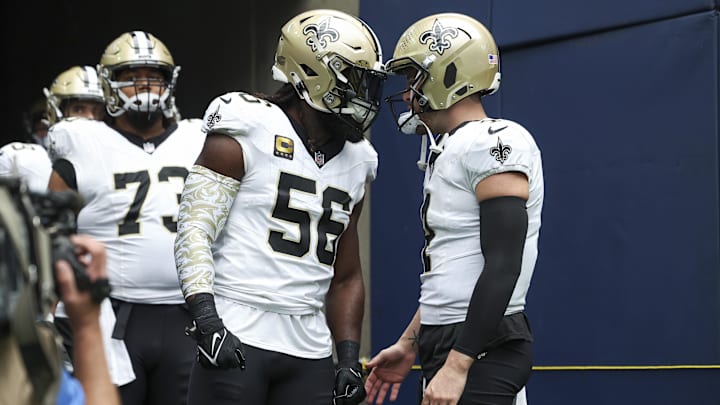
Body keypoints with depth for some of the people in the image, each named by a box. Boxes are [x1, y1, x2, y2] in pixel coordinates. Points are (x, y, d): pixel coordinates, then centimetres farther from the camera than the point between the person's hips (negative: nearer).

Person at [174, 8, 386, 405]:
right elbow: (194, 230, -10)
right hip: (236, 341, -6)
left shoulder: (355, 161, 16)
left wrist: (349, 356, 12)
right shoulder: (247, 134, -4)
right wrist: (207, 320, -21)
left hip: (310, 350, 6)